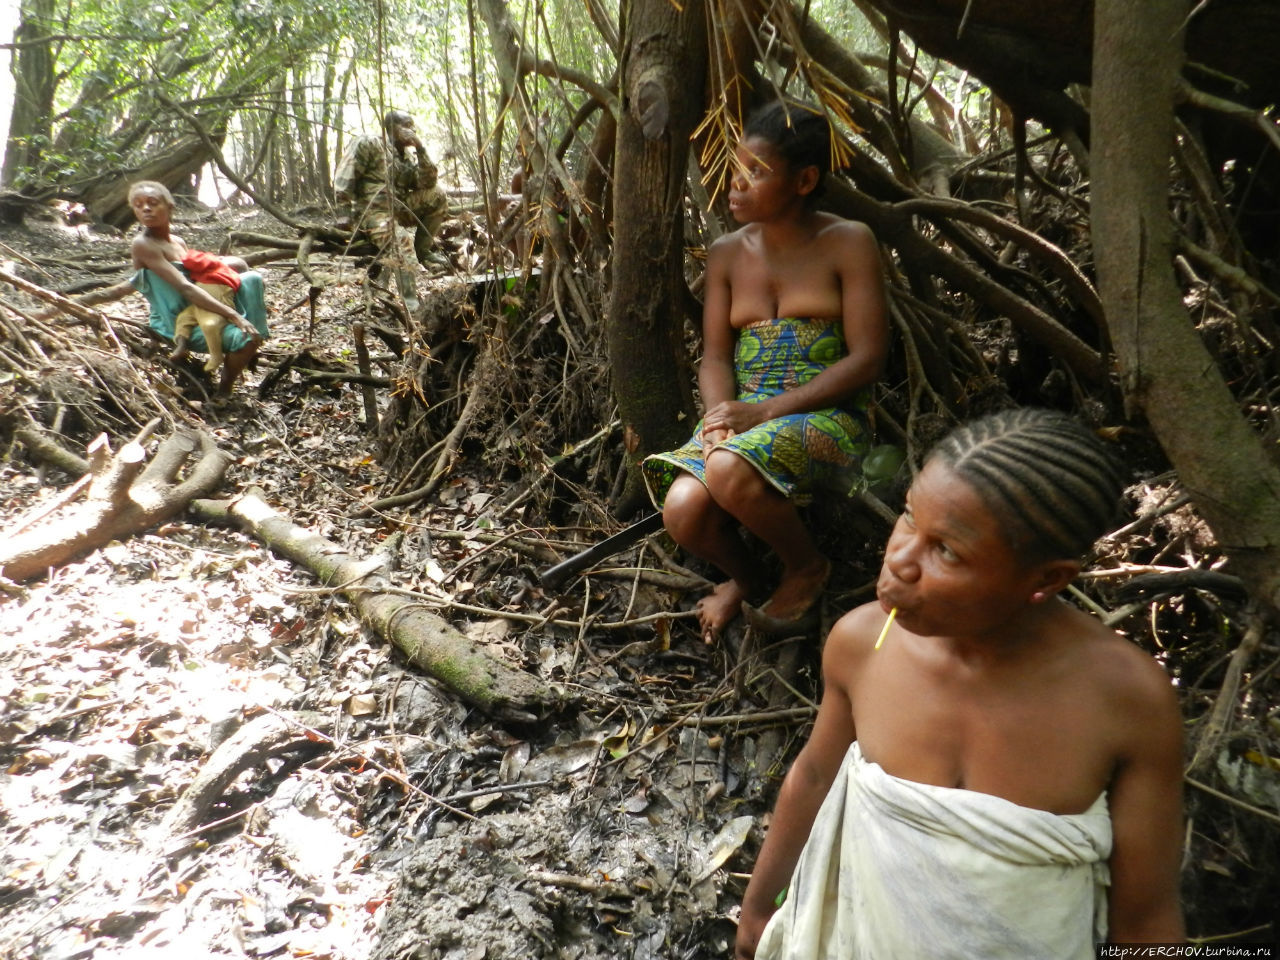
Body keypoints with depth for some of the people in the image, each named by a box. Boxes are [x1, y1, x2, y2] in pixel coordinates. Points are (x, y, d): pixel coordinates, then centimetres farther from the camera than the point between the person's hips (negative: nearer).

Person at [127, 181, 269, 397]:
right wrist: (234, 316, -31)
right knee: (246, 338, -29)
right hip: (175, 322, -8)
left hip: (192, 311, 8)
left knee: (252, 278, 0)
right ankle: (223, 393, -9)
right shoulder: (143, 245, -15)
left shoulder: (178, 242, 11)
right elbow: (185, 288, -24)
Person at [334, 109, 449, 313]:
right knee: (400, 239, -35)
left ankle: (423, 250, 2)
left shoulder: (408, 157, 17)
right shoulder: (368, 145, -4)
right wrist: (344, 211, -20)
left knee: (437, 196, -5)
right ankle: (409, 299, -40)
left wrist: (420, 150, -4)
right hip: (371, 210, -7)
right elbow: (344, 175, -11)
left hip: (398, 209, 7)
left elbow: (428, 183, 5)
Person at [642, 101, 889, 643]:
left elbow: (866, 360, -10)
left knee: (729, 472, -35)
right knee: (683, 513, -25)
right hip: (743, 416, 4)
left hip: (826, 417, -4)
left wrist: (766, 411, -18)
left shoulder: (848, 244, -3)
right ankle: (743, 576, 12)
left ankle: (807, 566, -2)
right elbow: (716, 357, 7)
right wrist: (721, 414, -16)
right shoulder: (727, 254, 11)